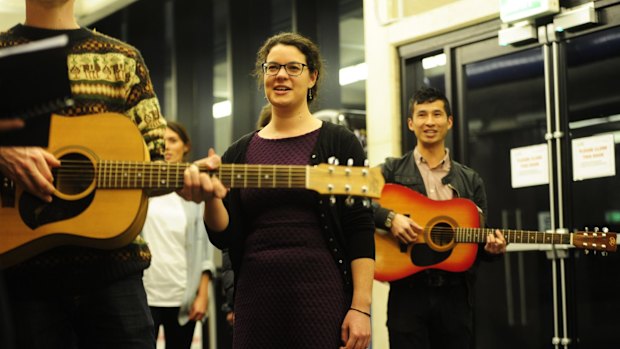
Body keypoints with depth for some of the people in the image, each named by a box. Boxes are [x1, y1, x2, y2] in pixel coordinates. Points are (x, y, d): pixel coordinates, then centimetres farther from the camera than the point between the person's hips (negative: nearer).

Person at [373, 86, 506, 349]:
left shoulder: (471, 181, 15)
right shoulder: (391, 171, 7)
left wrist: (491, 248, -7)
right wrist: (390, 218, -21)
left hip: (455, 295, 3)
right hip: (408, 291, -3)